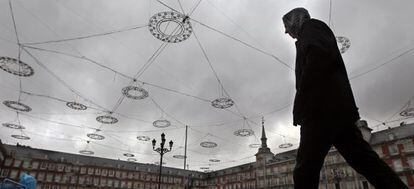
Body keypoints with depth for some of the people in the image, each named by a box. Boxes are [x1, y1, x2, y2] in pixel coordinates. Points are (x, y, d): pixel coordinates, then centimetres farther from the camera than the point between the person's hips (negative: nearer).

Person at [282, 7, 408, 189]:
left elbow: (319, 57, -14)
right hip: (336, 107, 10)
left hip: (322, 108, -10)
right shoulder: (317, 31, 35)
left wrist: (300, 106, -15)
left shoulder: (310, 26, 8)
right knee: (363, 160, 3)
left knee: (305, 170, -12)